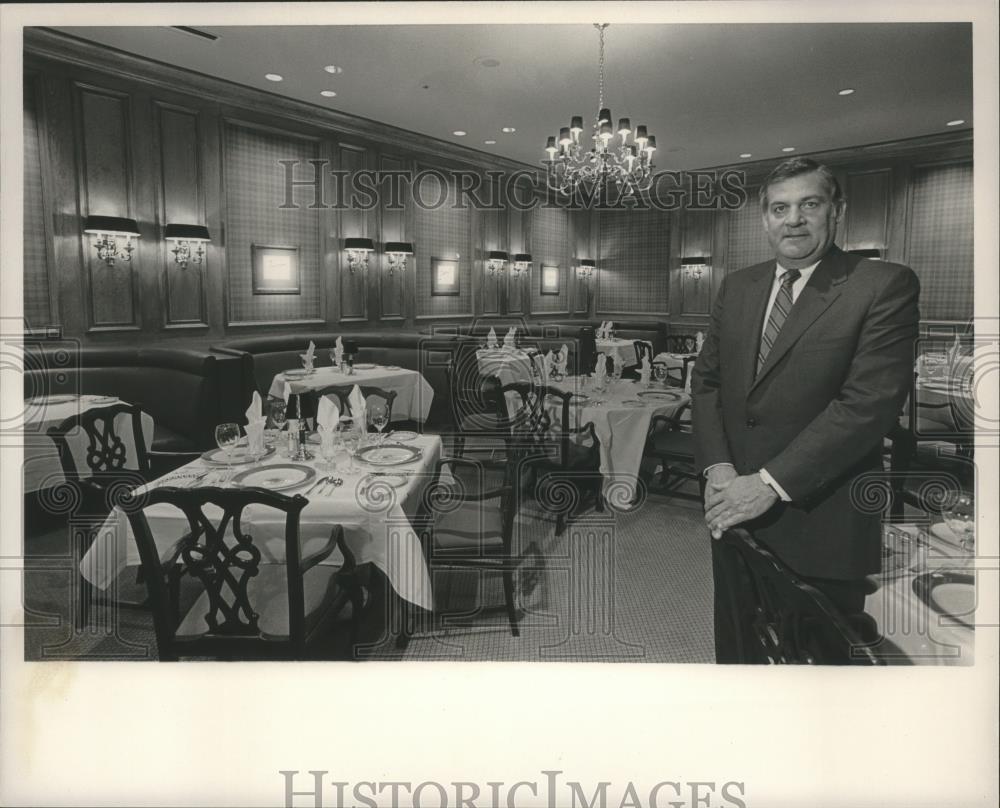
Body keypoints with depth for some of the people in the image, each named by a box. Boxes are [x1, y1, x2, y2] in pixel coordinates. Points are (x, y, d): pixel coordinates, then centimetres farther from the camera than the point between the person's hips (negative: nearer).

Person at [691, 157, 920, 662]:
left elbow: (869, 401, -18)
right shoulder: (737, 286, 9)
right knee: (735, 645, 20)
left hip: (820, 520, -4)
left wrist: (771, 482, -21)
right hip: (733, 509, 5)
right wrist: (717, 467, -7)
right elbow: (706, 379, 8)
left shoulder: (885, 286, -9)